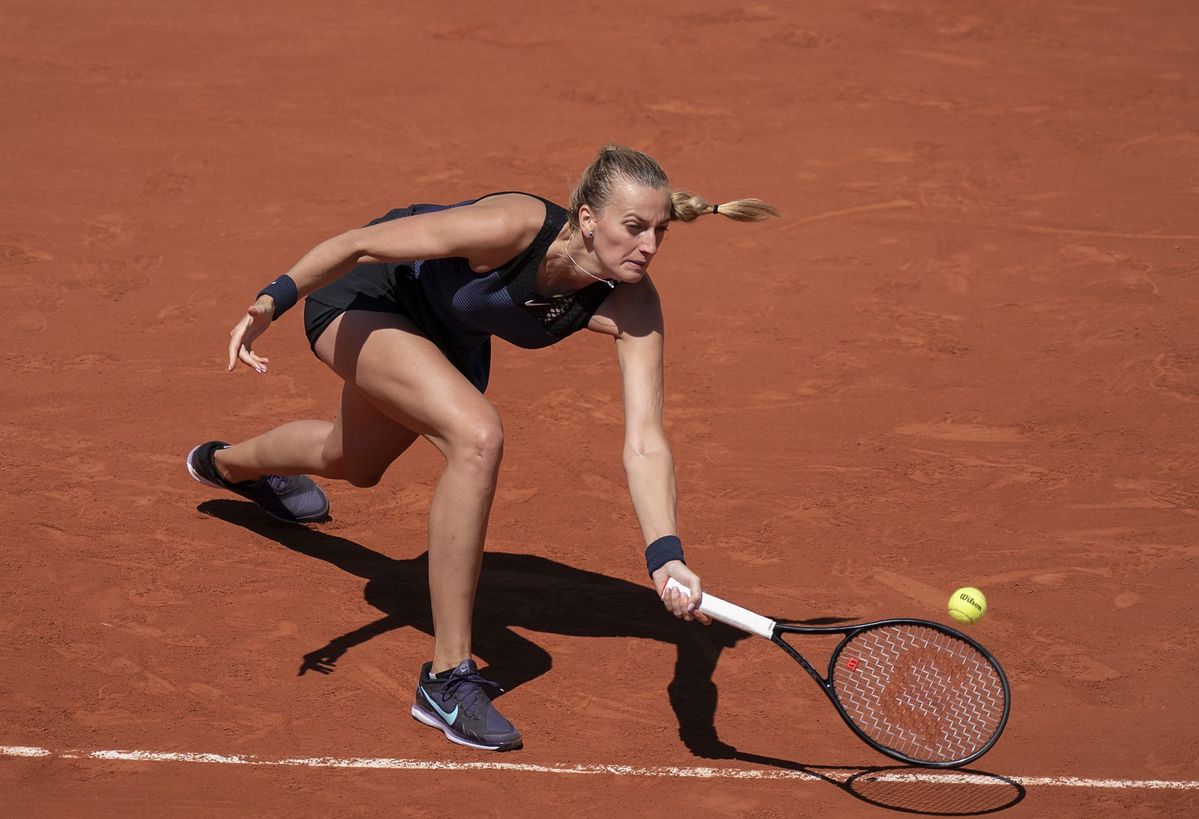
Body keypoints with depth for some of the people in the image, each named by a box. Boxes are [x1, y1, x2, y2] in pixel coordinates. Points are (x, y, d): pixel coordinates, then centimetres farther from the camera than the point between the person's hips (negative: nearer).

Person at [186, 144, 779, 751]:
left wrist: (665, 556, -48)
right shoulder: (514, 226, -41)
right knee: (478, 437, -33)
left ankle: (230, 464, 72)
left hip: (450, 337, 6)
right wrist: (270, 303, -30)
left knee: (354, 463, 33)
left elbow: (644, 443, -35)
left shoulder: (631, 306, -29)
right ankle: (447, 678, -23)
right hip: (362, 297, -6)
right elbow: (360, 243, -30)